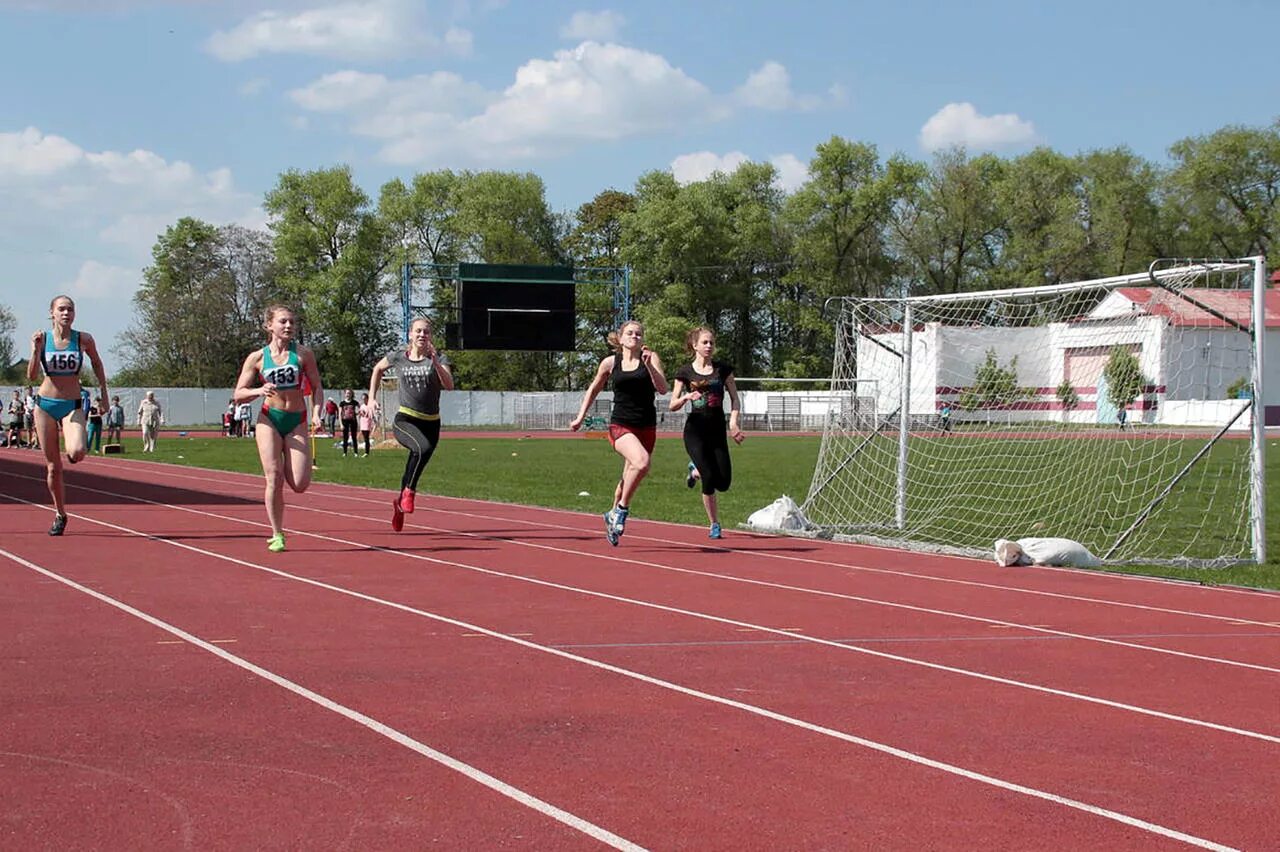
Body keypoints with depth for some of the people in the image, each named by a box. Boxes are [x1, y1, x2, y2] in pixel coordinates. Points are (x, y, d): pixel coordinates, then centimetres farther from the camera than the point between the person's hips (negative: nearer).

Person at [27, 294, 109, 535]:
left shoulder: (84, 339, -4)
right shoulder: (42, 338, -3)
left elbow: (97, 364, 15)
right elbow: (31, 376, -6)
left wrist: (104, 393, 14)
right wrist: (35, 350, -19)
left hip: (72, 406, -1)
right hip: (45, 404, 1)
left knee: (76, 452, -27)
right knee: (53, 466, 4)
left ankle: (73, 452, 12)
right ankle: (60, 514, 21)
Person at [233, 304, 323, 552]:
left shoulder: (303, 354, 2)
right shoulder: (257, 358, 1)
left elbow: (316, 388, 8)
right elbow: (239, 394, 3)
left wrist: (316, 413, -8)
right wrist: (259, 391, -17)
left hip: (297, 422, 1)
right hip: (269, 420, -1)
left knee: (299, 484, -10)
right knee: (274, 479, -8)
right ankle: (277, 535, 5)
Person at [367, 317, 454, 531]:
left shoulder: (439, 358, -1)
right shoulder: (398, 357, 2)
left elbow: (449, 385, -16)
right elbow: (378, 369, 22)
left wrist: (435, 362, -26)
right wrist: (372, 398, 17)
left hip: (431, 424, 2)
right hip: (405, 420, -2)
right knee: (424, 447, -34)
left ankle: (400, 502, 40)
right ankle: (409, 491, -18)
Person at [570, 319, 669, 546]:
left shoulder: (651, 358, 2)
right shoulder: (610, 363, 3)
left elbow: (663, 389, -10)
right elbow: (593, 390, 18)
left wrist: (649, 365, -21)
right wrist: (580, 417, 14)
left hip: (646, 427, 2)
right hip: (620, 426, -2)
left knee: (629, 478, 12)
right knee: (641, 462, -29)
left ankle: (613, 515, 36)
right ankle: (622, 509, -12)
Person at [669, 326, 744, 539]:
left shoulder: (722, 369, 5)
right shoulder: (685, 372, 1)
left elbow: (735, 398, 7)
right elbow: (672, 405, 3)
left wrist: (733, 422, -9)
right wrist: (686, 397, -17)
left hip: (717, 429, 3)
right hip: (695, 430, -3)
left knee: (723, 482, -5)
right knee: (710, 479, -16)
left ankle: (696, 470, 29)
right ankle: (714, 525, 2)